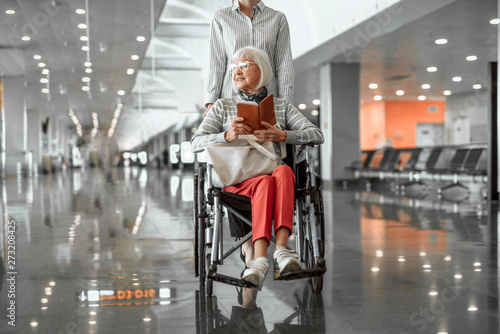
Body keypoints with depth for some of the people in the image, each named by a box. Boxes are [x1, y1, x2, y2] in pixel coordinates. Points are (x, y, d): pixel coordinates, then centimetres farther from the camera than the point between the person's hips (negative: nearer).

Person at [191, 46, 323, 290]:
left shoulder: (282, 106, 21)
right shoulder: (222, 106, 20)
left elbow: (316, 135, 7)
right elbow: (196, 144, 5)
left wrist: (281, 135, -12)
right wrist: (228, 135, -16)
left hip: (274, 172, 1)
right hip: (236, 179, -1)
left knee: (283, 172, -36)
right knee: (265, 182, -37)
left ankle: (281, 248, -48)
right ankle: (261, 258, -50)